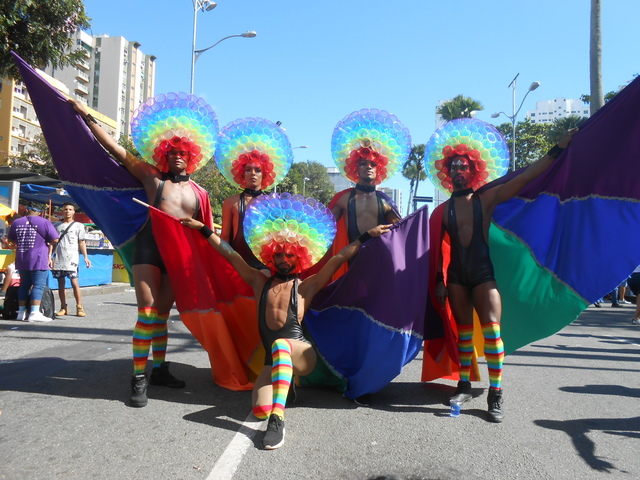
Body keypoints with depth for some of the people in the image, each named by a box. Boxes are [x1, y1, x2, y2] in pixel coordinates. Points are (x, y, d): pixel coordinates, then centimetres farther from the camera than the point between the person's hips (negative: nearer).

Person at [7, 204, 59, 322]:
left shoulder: (16, 222, 10)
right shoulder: (44, 223, -5)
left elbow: (11, 239, 22)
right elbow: (54, 240, -8)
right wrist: (49, 255, 3)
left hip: (21, 260, 5)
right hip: (39, 260, -5)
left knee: (24, 285, 14)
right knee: (38, 286, -5)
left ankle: (21, 312, 17)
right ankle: (35, 313, -10)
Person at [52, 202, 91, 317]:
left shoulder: (78, 225, 9)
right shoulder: (57, 225, 16)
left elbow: (81, 243, 7)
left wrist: (86, 257, -2)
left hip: (71, 259, -3)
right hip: (58, 259, 3)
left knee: (74, 282, -10)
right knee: (61, 283, 5)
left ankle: (79, 307, -5)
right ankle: (63, 307, 12)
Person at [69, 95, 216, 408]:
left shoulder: (200, 193, 12)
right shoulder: (152, 177, 5)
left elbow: (208, 231, 13)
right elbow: (114, 148, 4)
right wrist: (85, 116, 3)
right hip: (149, 246, -3)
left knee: (162, 314, 12)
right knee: (147, 312, -10)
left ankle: (159, 370, 23)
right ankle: (138, 379, -3)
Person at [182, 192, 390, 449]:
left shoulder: (305, 286, 7)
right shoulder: (260, 283, 15)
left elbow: (339, 258, 2)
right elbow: (230, 254, 14)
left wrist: (368, 235, -1)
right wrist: (203, 229, 15)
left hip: (302, 353, -3)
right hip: (272, 359, 3)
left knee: (280, 345, -38)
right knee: (260, 410, -23)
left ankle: (278, 419, -42)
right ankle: (284, 382, 11)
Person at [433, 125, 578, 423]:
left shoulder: (487, 198, 1)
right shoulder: (444, 209, 7)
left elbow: (526, 177, -5)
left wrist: (558, 149, -9)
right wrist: (439, 280, 3)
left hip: (483, 270, -2)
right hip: (456, 273, 3)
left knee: (491, 328, -12)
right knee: (463, 330, 10)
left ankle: (496, 394, -5)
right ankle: (464, 386, 20)